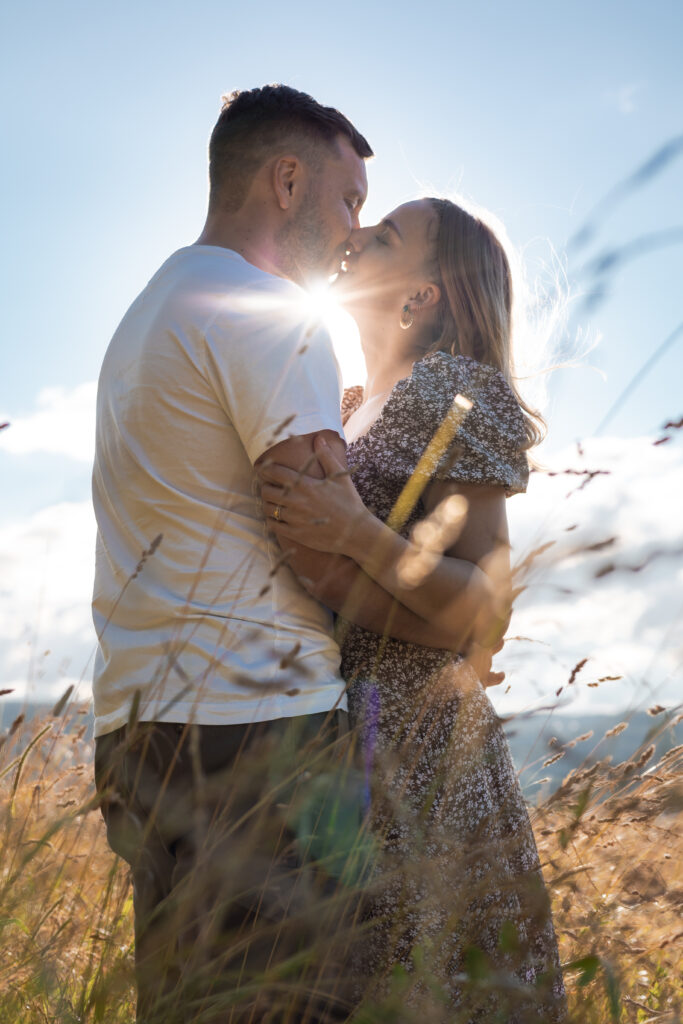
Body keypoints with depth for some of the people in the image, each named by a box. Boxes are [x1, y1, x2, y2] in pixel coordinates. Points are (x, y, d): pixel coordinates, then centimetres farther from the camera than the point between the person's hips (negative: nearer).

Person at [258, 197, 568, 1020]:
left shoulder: (451, 390, -7)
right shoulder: (350, 408, 17)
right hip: (333, 729, 8)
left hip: (412, 744, -8)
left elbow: (484, 604, -15)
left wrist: (360, 537, -26)